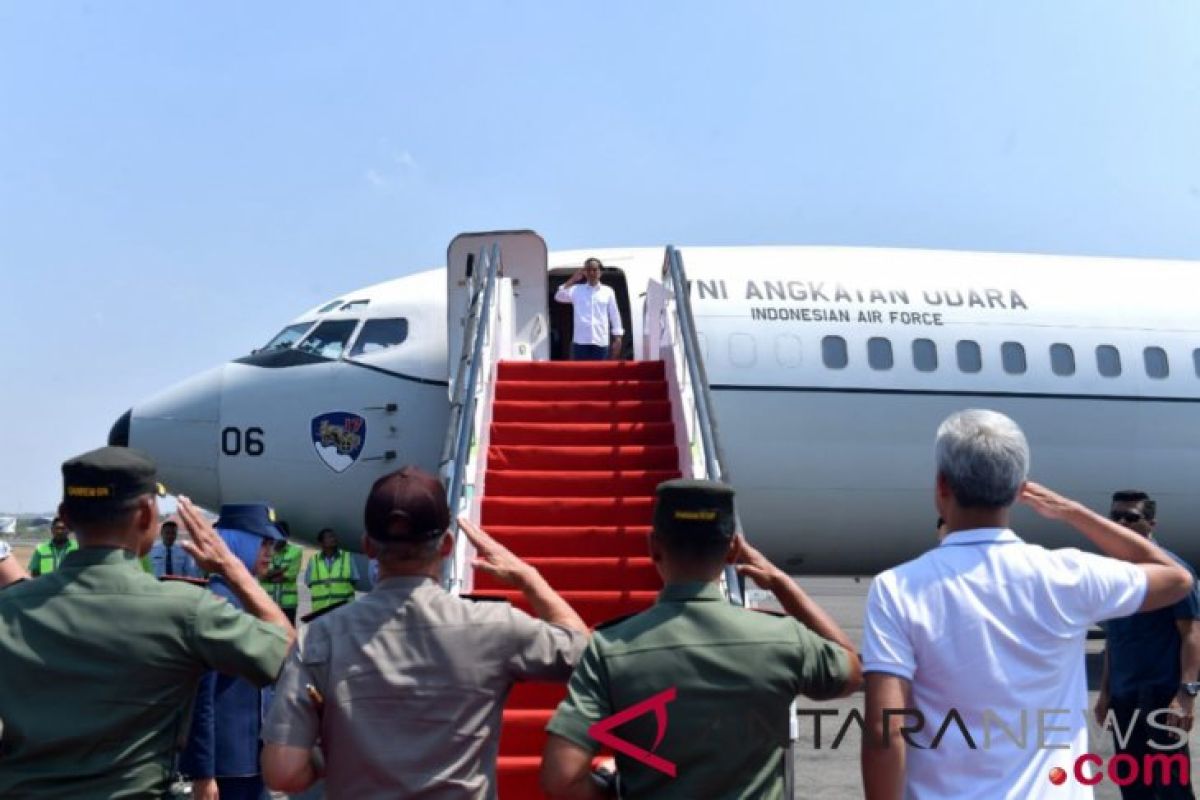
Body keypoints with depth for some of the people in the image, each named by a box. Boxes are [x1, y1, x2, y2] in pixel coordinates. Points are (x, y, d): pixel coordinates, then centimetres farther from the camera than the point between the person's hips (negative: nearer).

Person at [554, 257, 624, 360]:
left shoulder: (607, 292, 7)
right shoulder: (577, 290, 6)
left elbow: (614, 315, 7)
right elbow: (559, 297, -8)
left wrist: (618, 338, 2)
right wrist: (572, 280, -9)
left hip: (601, 341, 0)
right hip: (581, 341, 0)